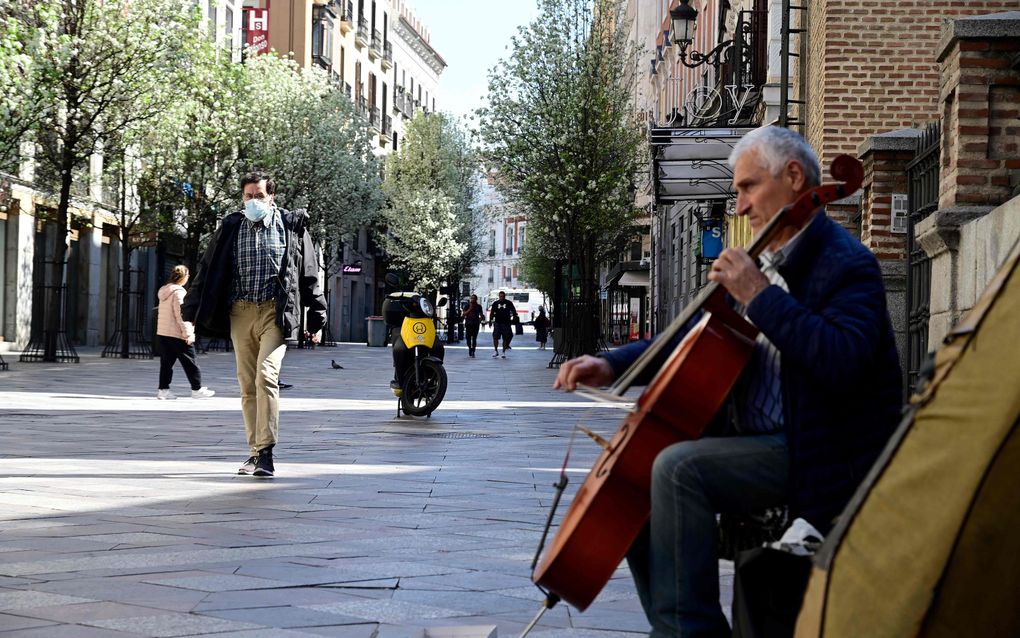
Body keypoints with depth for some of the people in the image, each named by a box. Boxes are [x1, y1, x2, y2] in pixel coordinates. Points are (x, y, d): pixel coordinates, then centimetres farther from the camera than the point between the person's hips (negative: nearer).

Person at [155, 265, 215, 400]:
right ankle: (197, 389, 4)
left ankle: (163, 389, 6)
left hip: (163, 333, 9)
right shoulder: (178, 292, -13)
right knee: (190, 363, 0)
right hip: (177, 334, -9)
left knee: (166, 363, 9)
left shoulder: (164, 291, 15)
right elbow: (180, 314, -18)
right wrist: (187, 334, -16)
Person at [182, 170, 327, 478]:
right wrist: (192, 311, 7)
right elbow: (208, 270, 12)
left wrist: (316, 312, 8)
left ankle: (265, 451, -17)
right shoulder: (231, 228, 10)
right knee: (247, 385, 6)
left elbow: (309, 272, 9)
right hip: (241, 313, 3)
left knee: (266, 376, -19)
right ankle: (256, 452, 13)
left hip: (275, 312, -3)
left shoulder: (292, 226, 5)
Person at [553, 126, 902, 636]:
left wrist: (759, 296, -26)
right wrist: (612, 365, 8)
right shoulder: (766, 266, 15)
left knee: (677, 467, -27)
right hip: (755, 441, 10)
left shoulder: (845, 264, -12)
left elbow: (841, 361, -30)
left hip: (813, 456, -10)